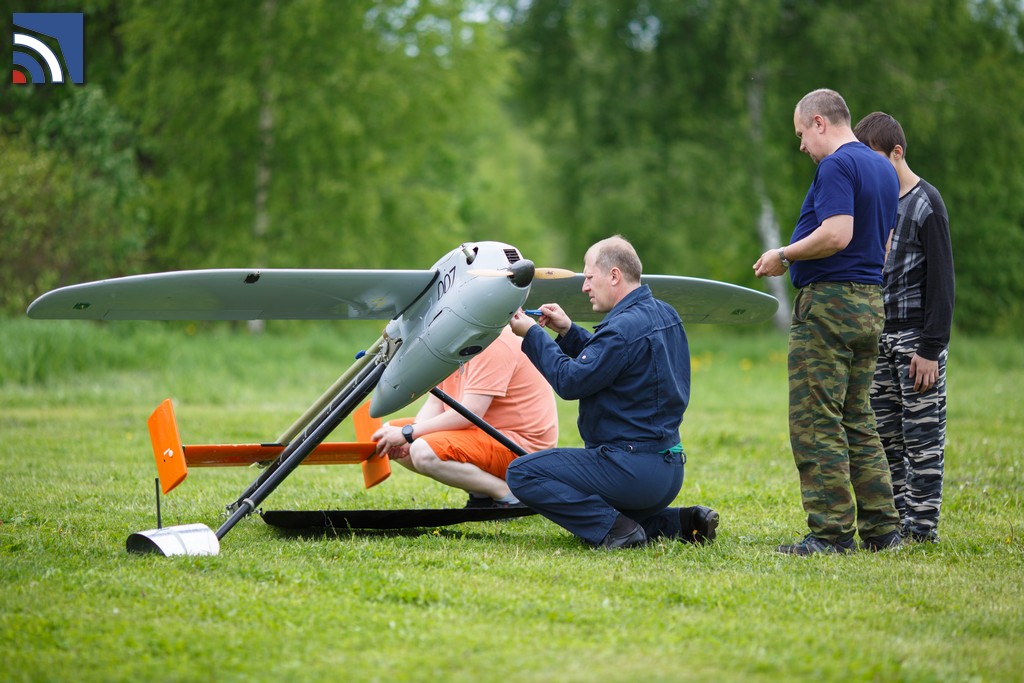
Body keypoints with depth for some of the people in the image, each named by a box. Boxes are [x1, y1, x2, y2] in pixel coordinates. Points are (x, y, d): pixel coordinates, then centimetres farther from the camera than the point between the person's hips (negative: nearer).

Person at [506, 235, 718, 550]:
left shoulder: (625, 326, -19)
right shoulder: (664, 315, 12)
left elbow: (571, 381, -18)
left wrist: (533, 334, -8)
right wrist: (568, 332, 14)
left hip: (633, 469, -10)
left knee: (521, 473, -8)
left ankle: (614, 529, -16)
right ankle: (682, 522, 12)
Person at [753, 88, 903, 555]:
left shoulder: (836, 166, -13)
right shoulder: (884, 169, 17)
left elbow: (837, 234, -25)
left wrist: (784, 255, -11)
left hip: (828, 301, -10)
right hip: (870, 302, 10)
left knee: (815, 424, -6)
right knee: (858, 423, 14)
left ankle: (831, 532, -7)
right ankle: (881, 528, 14)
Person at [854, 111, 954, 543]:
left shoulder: (926, 204, -9)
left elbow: (942, 279, -12)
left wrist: (931, 348, -16)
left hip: (917, 338, -7)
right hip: (880, 336, 7)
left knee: (923, 435, -5)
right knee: (885, 435, 6)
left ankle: (922, 527, -2)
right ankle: (895, 520, 11)